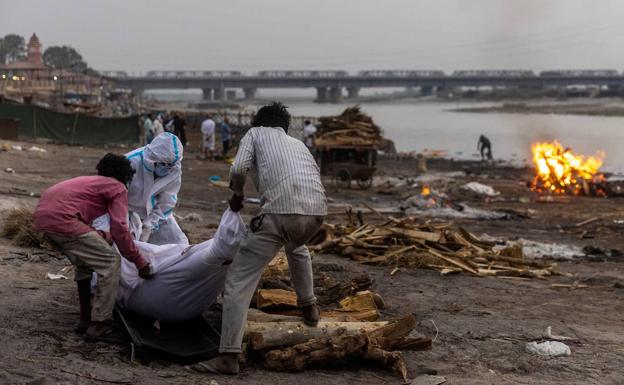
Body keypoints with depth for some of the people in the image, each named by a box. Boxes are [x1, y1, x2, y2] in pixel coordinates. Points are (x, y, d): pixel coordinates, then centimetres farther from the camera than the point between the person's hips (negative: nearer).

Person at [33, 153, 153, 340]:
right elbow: (119, 228, -5)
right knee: (110, 262, -1)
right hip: (62, 219, -9)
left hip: (42, 216, 9)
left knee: (84, 263, 27)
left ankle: (85, 320, 29)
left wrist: (104, 237, 49)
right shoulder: (118, 188, 7)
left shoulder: (91, 181, 32)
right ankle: (99, 325, -2)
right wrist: (139, 261, 0)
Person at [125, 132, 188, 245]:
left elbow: (166, 203, -12)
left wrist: (149, 227, -21)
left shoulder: (175, 170, -18)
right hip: (130, 212, -3)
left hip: (156, 214, 3)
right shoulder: (132, 162, -30)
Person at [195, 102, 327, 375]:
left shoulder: (256, 133, 20)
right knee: (297, 248, 42)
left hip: (281, 211, -5)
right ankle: (309, 308, 47)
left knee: (239, 279, 2)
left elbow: (238, 169, 2)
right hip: (317, 210, 6)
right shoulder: (298, 143, 34)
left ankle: (228, 357, -4)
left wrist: (237, 194, 21)